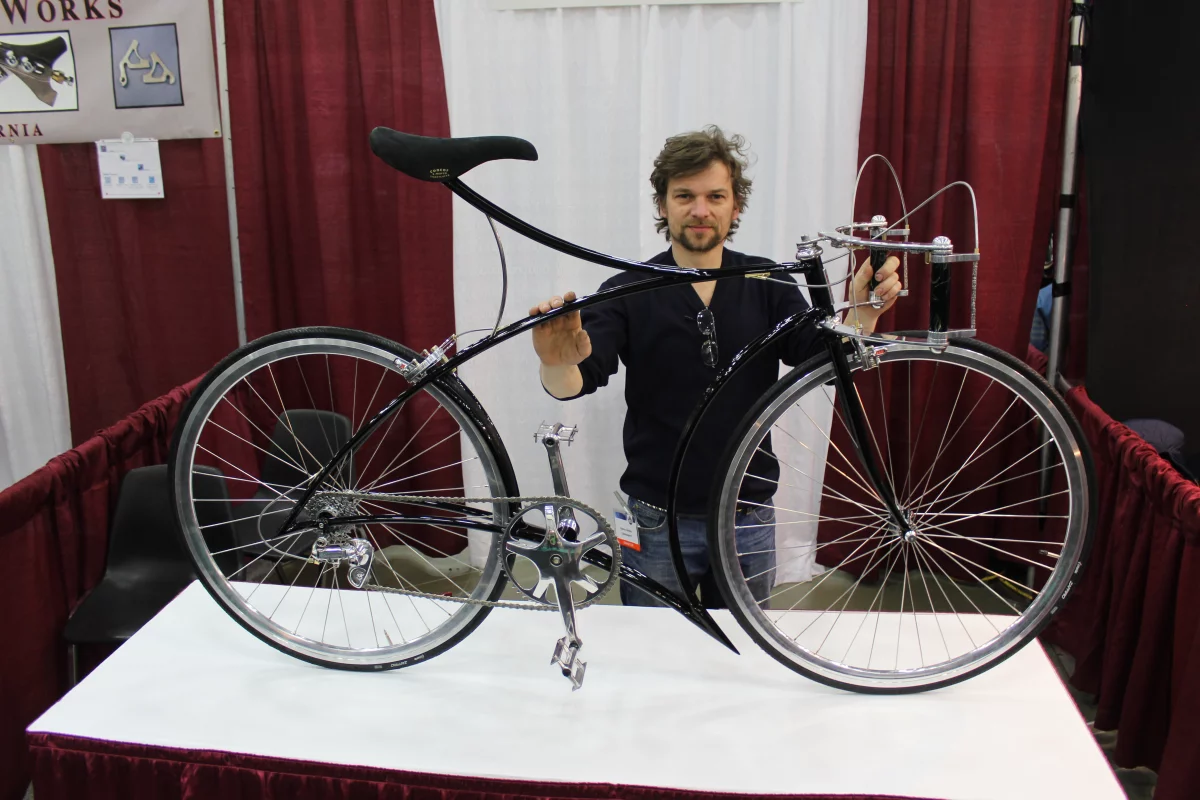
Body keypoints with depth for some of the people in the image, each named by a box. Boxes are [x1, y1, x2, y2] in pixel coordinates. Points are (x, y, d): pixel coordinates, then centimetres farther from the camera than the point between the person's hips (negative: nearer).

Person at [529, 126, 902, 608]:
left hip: (749, 518, 2)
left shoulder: (767, 285, 0)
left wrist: (863, 312, -29)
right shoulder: (628, 292, -7)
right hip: (658, 519, -2)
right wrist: (558, 364, -43)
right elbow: (575, 383, -19)